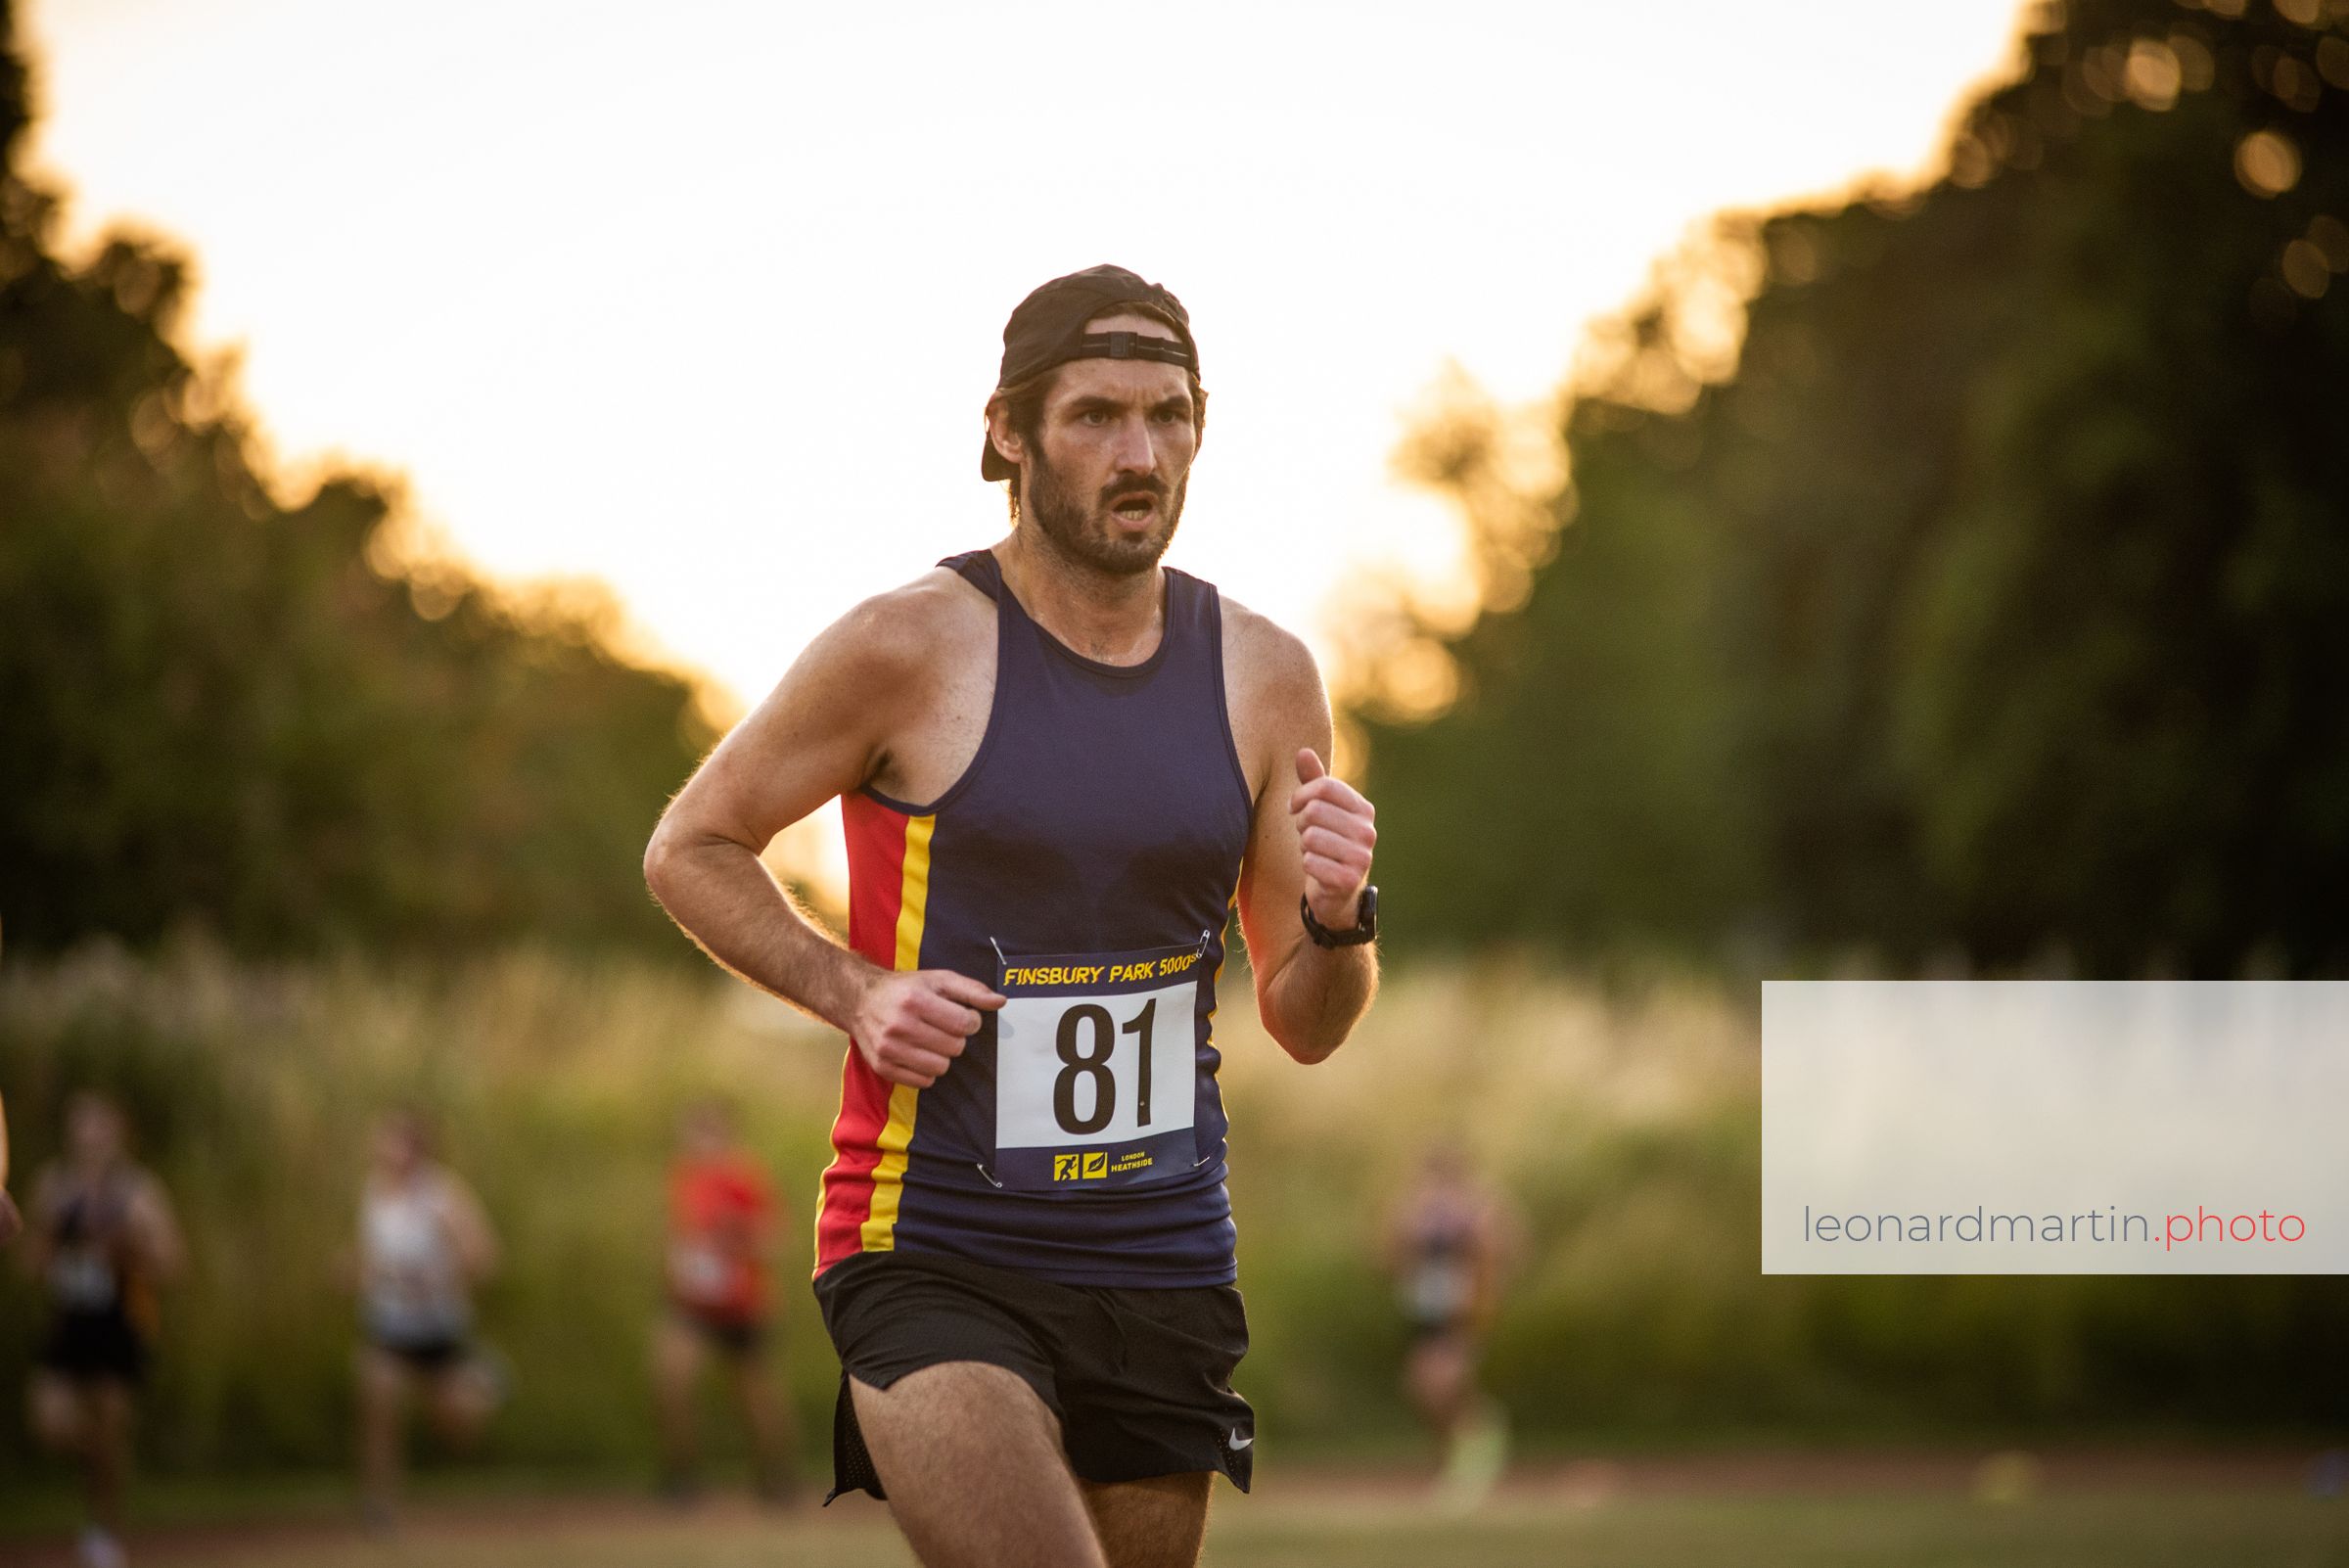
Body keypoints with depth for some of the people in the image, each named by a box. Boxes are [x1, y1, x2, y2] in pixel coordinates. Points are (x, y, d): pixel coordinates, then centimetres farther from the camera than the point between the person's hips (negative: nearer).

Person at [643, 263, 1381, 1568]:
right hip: (933, 1256, -5)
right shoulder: (910, 649, -7)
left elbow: (1306, 1026, 11)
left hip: (1164, 1265, 5)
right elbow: (689, 849, 4)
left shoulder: (1264, 677, 6)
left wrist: (1337, 917, -11)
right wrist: (856, 991, -11)